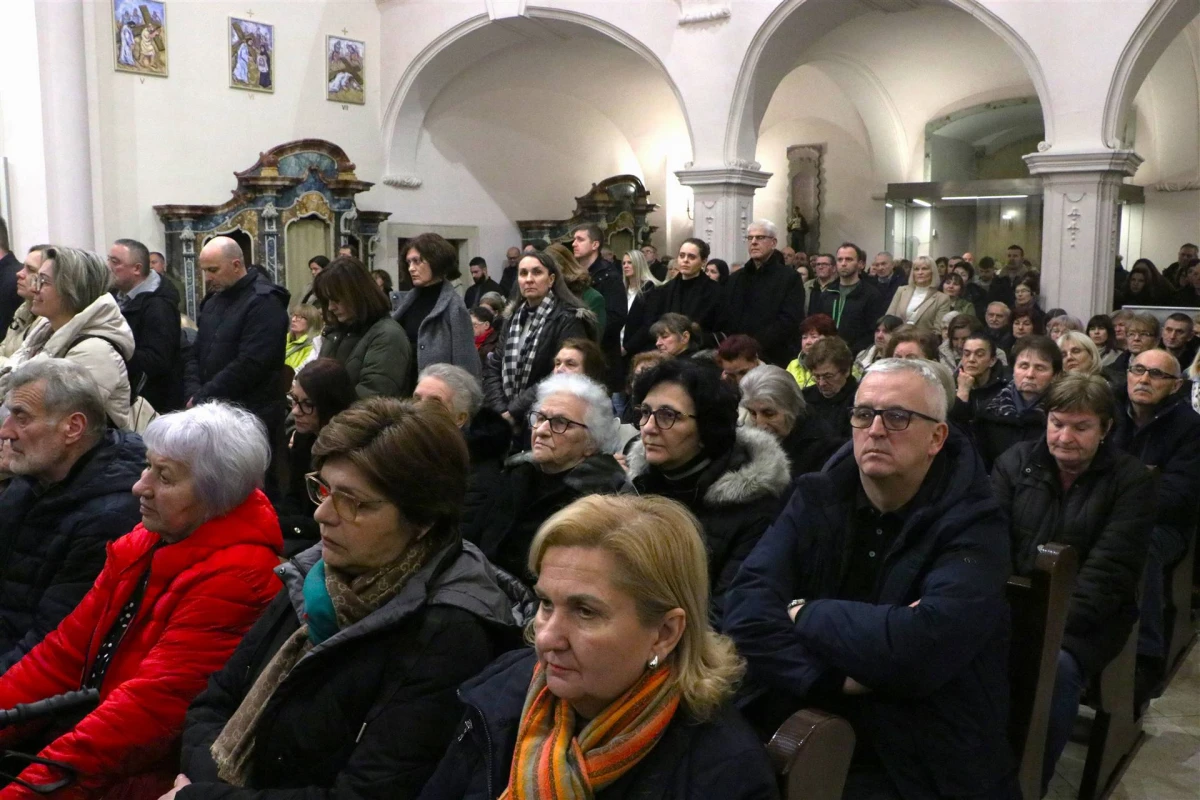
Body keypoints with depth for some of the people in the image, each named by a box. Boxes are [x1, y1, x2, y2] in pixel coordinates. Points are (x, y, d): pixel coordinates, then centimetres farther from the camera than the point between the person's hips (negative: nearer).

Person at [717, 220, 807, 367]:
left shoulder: (790, 278, 0)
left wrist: (756, 345, -19)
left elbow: (789, 321, -11)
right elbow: (724, 319, 12)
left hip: (774, 360, -4)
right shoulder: (735, 279, 18)